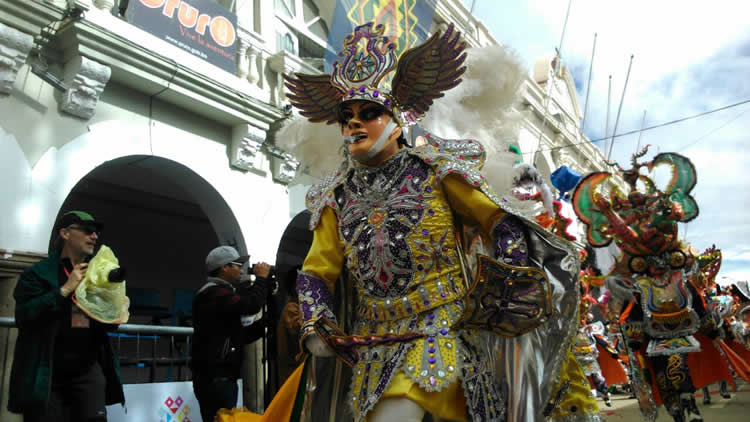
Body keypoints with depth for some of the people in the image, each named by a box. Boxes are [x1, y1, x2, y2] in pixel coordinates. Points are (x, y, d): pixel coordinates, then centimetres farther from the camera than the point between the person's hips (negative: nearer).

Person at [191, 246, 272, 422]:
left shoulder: (221, 293, 23)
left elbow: (240, 336, 21)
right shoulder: (213, 293, -10)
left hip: (222, 377, 10)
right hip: (215, 377, -10)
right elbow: (250, 305, -26)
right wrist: (261, 278, -9)